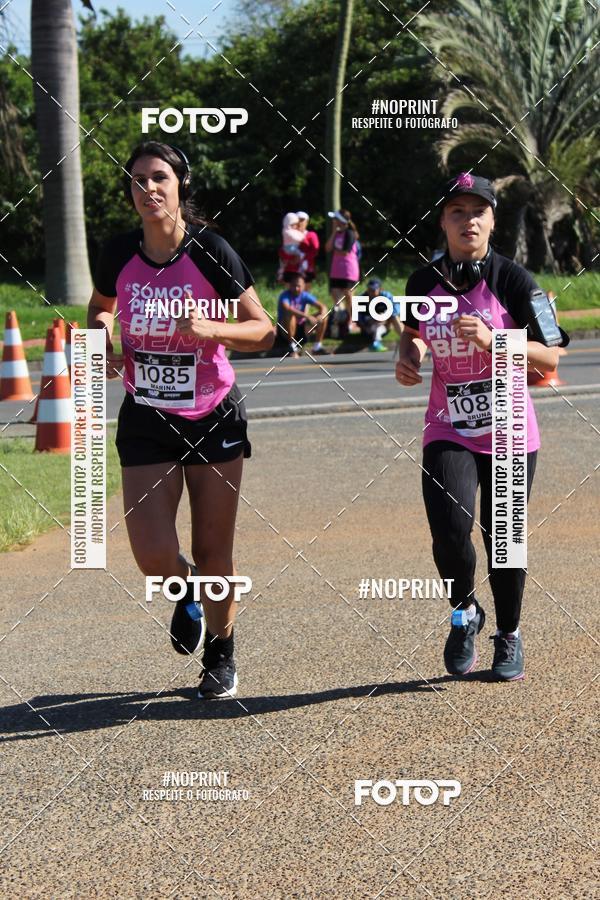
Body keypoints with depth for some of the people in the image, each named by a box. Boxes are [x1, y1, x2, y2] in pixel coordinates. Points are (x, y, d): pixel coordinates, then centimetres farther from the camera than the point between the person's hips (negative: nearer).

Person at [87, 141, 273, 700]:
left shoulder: (210, 251, -13)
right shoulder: (118, 254, -4)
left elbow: (262, 329, -8)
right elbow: (99, 308, 17)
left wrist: (212, 329, -26)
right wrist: (104, 343, -4)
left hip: (215, 418, -2)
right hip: (146, 422, 2)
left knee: (213, 552, 4)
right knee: (154, 556, -9)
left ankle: (220, 656, 28)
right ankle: (186, 592, 29)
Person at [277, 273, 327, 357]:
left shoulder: (305, 295, -2)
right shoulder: (285, 295, -17)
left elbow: (323, 307, -7)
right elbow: (287, 308, -39)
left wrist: (321, 316, -32)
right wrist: (306, 316, -48)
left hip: (301, 328, 5)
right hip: (285, 328, -5)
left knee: (323, 317, -10)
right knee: (290, 316, -36)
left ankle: (317, 346, -2)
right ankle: (292, 347, -25)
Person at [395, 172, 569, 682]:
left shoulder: (513, 280, -9)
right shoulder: (424, 282, 1)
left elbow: (550, 358, -12)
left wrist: (491, 340, -25)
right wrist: (408, 358, -1)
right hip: (448, 431, 1)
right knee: (450, 530, -20)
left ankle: (509, 636, 30)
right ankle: (464, 613, 11)